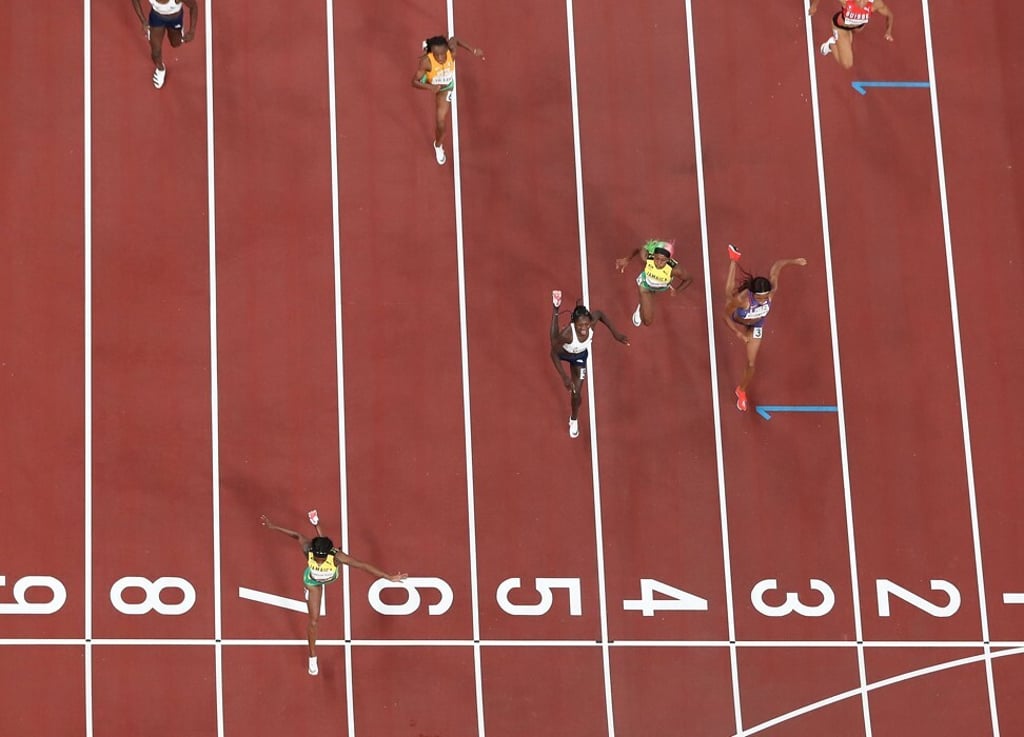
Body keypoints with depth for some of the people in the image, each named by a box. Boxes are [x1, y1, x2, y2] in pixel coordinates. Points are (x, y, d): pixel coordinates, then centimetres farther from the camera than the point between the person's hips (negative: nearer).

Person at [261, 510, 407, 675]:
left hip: (331, 576, 1)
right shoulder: (308, 550, -47)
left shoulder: (336, 556, -49)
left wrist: (390, 578, -44)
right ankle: (312, 657, 30)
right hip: (313, 581, -1)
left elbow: (363, 565, -44)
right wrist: (273, 527, -16)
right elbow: (297, 535, -26)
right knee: (314, 621, 5)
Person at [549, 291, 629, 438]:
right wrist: (564, 376, -36)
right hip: (563, 352, -4)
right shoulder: (567, 333, -47)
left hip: (580, 356, 4)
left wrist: (615, 333, -13)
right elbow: (554, 353, -32)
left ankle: (574, 420, 39)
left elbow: (600, 314, -12)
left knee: (576, 393, 9)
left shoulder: (591, 322, -37)